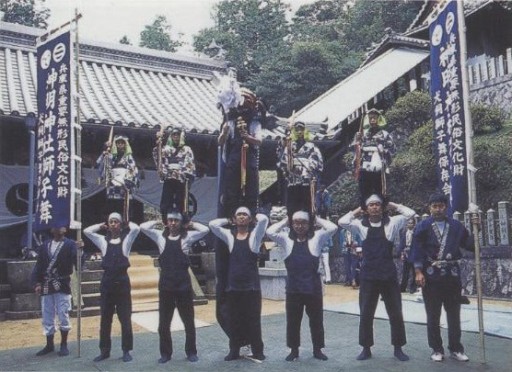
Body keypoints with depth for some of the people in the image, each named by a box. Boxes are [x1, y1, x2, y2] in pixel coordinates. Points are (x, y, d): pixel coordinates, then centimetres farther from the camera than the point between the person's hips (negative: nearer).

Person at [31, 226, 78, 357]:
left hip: (62, 286, -4)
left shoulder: (70, 244, -3)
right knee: (47, 317, 11)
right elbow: (39, 264, 8)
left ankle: (64, 345, 14)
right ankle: (49, 345, 24)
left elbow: (77, 261, -15)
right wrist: (37, 283, 0)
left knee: (63, 316, 1)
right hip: (46, 286, 4)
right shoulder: (45, 245, 9)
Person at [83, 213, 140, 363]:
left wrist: (127, 224, 3)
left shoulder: (126, 241, 1)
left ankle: (126, 350, 12)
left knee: (125, 319, 3)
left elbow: (136, 228, -15)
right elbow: (87, 231, 1)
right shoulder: (103, 241, 8)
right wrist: (101, 226, 9)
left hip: (122, 282, -2)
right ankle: (105, 350, 20)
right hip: (107, 282, 2)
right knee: (105, 319, 9)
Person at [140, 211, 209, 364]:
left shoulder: (187, 236, 1)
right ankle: (165, 353, 23)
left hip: (183, 285, -1)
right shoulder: (160, 236, 5)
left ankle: (191, 352, 23)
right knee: (163, 323, 8)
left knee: (189, 322, 9)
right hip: (165, 285, 1)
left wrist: (190, 224, 4)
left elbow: (205, 230, -7)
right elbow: (143, 227, 1)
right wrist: (158, 222, 8)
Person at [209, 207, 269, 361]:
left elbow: (264, 219, -15)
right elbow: (213, 224, -1)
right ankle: (234, 351, 20)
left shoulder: (255, 235, 1)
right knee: (234, 320, 9)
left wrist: (256, 216, 5)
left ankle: (257, 351, 15)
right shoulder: (229, 235, 7)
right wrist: (228, 220, 10)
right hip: (233, 285, 2)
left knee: (253, 319, 4)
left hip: (251, 285, -2)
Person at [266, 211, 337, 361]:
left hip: (313, 287, 0)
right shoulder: (286, 238, 3)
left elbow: (333, 228, -10)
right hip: (293, 287, 1)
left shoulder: (316, 237, 2)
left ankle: (317, 349, 24)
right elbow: (270, 232, -11)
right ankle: (294, 350, 23)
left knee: (316, 320, 9)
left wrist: (317, 219, 1)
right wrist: (285, 221, -1)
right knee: (292, 320, 9)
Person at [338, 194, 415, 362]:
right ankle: (366, 348, 20)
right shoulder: (361, 225, 2)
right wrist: (357, 211, 1)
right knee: (366, 314, 7)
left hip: (389, 275, 0)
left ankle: (398, 348, 23)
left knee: (395, 313, 8)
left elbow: (410, 213, -4)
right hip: (368, 276, 0)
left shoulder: (391, 222, 0)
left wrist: (393, 206, 3)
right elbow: (342, 222, -8)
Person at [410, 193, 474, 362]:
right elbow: (417, 250, -6)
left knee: (454, 314, 10)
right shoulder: (423, 226, -2)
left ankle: (456, 348, 22)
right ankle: (437, 349, 17)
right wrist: (419, 272, -13)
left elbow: (470, 245, 5)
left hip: (452, 275, 2)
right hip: (431, 276, -2)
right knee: (433, 316, 6)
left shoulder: (456, 226, 6)